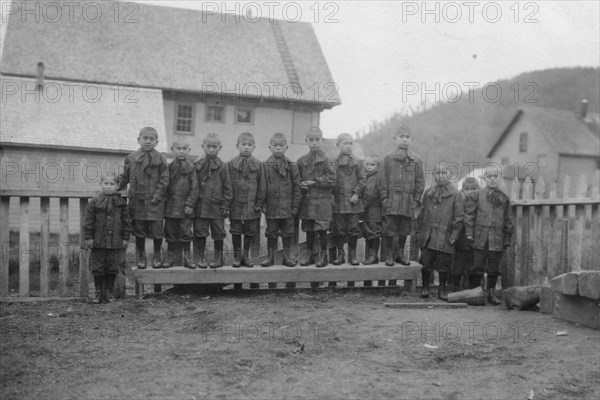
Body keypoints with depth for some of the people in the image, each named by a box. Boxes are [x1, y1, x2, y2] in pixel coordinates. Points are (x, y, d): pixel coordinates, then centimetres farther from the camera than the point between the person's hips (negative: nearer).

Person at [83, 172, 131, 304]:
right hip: (98, 242, -1)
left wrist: (125, 238, 4)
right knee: (97, 268, 5)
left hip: (115, 243, 1)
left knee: (112, 269, 6)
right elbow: (88, 222, 1)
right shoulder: (95, 202, 0)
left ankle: (107, 293, 18)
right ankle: (98, 293, 18)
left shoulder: (121, 203, 3)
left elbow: (126, 222, 7)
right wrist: (88, 238, -3)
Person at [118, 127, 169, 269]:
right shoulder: (131, 158, 7)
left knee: (157, 229, 0)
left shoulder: (160, 159, -1)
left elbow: (164, 180, -4)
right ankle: (141, 258, 21)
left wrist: (157, 195, -12)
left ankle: (157, 256, 19)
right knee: (139, 231, 8)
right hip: (137, 200, 2)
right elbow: (125, 177, 15)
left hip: (154, 202, -2)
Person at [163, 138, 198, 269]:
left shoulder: (191, 168, -2)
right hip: (170, 207, 2)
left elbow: (194, 188, -4)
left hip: (185, 208, -2)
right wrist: (164, 202, 3)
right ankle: (171, 256, 18)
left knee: (186, 232, 4)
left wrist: (190, 204, -10)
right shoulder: (169, 167, 5)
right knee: (170, 233, 7)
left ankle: (187, 257, 14)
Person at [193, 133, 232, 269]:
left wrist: (226, 205, -2)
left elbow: (227, 187, 2)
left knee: (218, 234, 7)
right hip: (200, 206, 0)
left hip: (217, 206, 0)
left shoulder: (222, 166, 1)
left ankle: (218, 258, 20)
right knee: (200, 233, 3)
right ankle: (200, 258, 14)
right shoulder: (197, 165, 1)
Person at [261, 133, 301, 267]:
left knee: (287, 233, 7)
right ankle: (270, 257, 18)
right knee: (271, 233, 8)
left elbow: (296, 187, 1)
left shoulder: (292, 166, 0)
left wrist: (295, 205, -3)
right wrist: (263, 204, -3)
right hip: (271, 207, 0)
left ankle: (286, 256, 18)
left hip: (287, 206, 0)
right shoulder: (265, 166, 1)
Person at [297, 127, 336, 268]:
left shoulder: (326, 160, -5)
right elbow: (297, 179, 16)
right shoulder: (301, 161, 9)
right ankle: (310, 254, 22)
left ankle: (323, 255, 12)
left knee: (322, 229, -1)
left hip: (322, 200, -4)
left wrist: (315, 182, -14)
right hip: (306, 200, 4)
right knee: (308, 229, 11)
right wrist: (301, 185, -5)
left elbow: (331, 179, -11)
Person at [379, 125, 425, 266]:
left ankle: (401, 253, 23)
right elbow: (382, 179, 1)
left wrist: (416, 200, 0)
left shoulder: (416, 160, 6)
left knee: (404, 230, 9)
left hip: (408, 203, 2)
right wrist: (384, 198, -5)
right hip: (391, 202, -2)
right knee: (389, 229, 0)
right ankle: (389, 255, 11)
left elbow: (420, 182, 7)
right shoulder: (388, 158, 2)